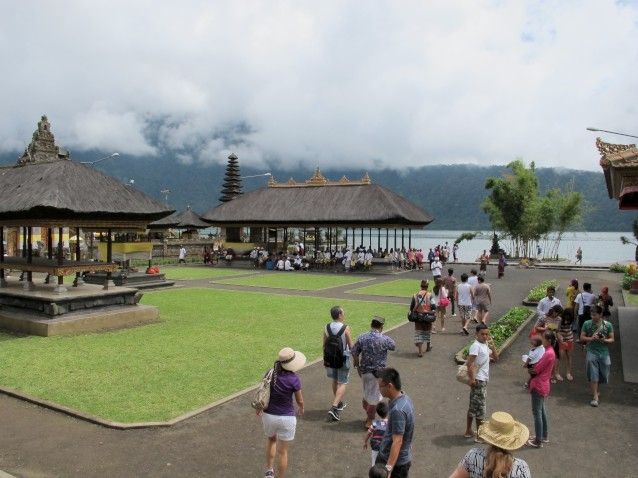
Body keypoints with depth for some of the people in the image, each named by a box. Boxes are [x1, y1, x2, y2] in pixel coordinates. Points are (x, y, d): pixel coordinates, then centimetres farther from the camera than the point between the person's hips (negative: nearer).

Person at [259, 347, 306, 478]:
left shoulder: (270, 374, -9)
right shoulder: (294, 379, -21)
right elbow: (299, 400, -7)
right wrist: (301, 409, 17)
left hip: (268, 416, 4)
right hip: (286, 418, -4)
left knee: (271, 439, 32)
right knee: (282, 451, 13)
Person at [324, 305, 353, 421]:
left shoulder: (327, 328, -4)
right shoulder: (346, 328, -18)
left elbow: (324, 345, 3)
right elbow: (350, 346, -12)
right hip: (343, 358, -5)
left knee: (335, 381, 22)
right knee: (342, 383, 3)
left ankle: (339, 403, 37)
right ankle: (334, 407, -9)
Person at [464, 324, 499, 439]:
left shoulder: (486, 345, 11)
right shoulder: (476, 345, -17)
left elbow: (496, 358, 12)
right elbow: (469, 363, -23)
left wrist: (492, 346, -2)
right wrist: (472, 379, -24)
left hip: (483, 380, 9)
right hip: (478, 380, -9)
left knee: (473, 406, 16)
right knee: (480, 407, -1)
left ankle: (468, 431, 25)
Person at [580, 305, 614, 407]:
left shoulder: (608, 325, -2)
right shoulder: (587, 324, -3)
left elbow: (612, 339, 3)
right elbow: (582, 338, 3)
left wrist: (605, 340, -18)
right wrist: (591, 338, -16)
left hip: (604, 353, 1)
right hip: (592, 352, -1)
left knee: (602, 375, 11)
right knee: (593, 376, -4)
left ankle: (597, 391, 36)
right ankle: (595, 397, 2)